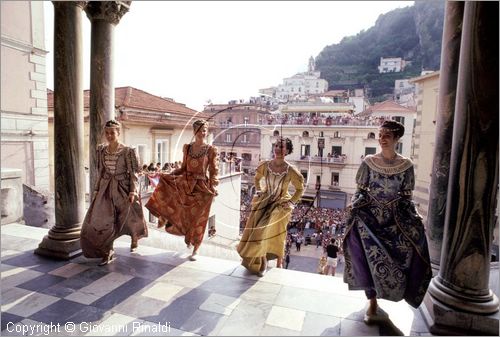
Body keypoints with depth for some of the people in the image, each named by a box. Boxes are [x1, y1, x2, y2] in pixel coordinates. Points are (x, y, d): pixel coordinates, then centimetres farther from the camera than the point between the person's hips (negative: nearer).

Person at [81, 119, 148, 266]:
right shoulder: (101, 149, 4)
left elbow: (133, 172, -11)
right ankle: (107, 252, 7)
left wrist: (133, 191, -19)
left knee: (129, 217, 12)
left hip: (123, 188, -3)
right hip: (105, 188, 4)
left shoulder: (127, 151, -11)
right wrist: (96, 189, 11)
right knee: (101, 219, -7)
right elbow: (100, 171, 11)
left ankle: (134, 237, 45)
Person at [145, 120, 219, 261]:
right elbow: (183, 168, 11)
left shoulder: (211, 150, -6)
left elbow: (214, 172, -7)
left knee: (197, 219, 5)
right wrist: (168, 174, -1)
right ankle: (188, 236, 36)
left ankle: (195, 250, 22)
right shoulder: (187, 147, 5)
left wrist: (213, 190, -18)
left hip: (202, 187, -4)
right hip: (186, 184, 4)